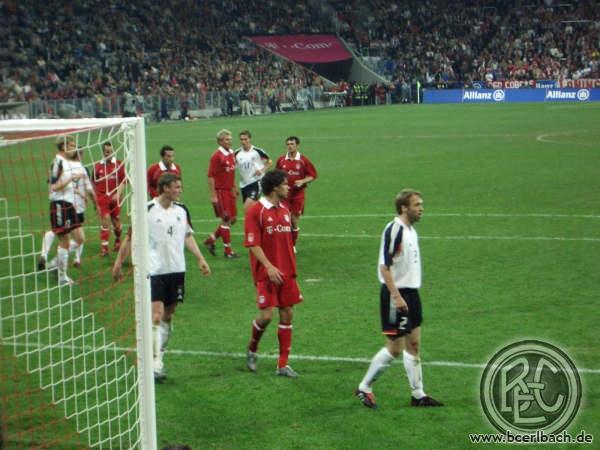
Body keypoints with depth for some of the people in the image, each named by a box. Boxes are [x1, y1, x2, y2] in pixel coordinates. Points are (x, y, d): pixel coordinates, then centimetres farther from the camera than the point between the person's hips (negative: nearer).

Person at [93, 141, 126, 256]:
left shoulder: (119, 164, 1)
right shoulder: (98, 166, 4)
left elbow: (123, 182, -1)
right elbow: (94, 183, 12)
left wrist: (118, 194, -15)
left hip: (114, 198, 1)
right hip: (102, 198, -1)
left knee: (116, 221, 9)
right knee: (105, 220, -11)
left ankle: (118, 240, 37)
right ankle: (104, 247, -9)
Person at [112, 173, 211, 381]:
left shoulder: (182, 210, 7)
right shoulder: (147, 210, -9)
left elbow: (188, 237, 18)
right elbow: (131, 237, 0)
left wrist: (200, 259, 10)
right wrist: (119, 262, 4)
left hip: (176, 270, 6)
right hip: (154, 270, -6)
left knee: (168, 316, 12)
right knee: (156, 316, -12)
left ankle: (160, 354, 24)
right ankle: (155, 363, -11)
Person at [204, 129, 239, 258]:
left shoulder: (232, 154, 9)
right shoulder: (217, 156, -14)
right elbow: (211, 176, -15)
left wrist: (234, 188, 19)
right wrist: (213, 196, -17)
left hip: (229, 191, 8)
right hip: (220, 191, -8)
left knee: (233, 219, 11)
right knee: (226, 219, -3)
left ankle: (211, 239, 25)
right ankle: (228, 250, 6)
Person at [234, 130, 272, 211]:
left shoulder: (258, 151, -6)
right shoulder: (237, 153, 4)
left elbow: (269, 162, 5)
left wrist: (262, 170, -10)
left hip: (256, 182, -5)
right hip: (243, 184, 5)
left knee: (247, 206, -21)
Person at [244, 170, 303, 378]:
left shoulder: (284, 210, 11)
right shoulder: (255, 211, -9)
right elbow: (253, 244, -13)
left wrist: (291, 269, 15)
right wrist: (269, 267, -20)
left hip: (286, 273, 7)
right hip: (266, 273, -6)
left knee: (287, 314, 4)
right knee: (266, 315, -11)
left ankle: (283, 364, 11)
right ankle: (252, 350, 19)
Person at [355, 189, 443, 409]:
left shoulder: (411, 230, 12)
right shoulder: (394, 229, -16)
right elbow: (384, 267, -20)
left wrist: (409, 296, 18)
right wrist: (396, 296, -23)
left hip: (411, 292, 9)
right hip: (396, 294, -9)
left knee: (413, 345, 11)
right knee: (395, 348, -4)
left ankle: (418, 395, 18)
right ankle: (364, 388, 9)